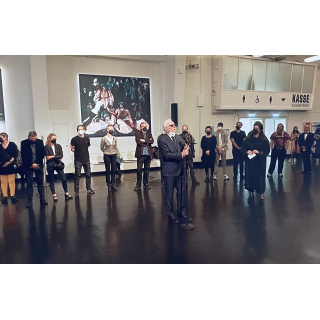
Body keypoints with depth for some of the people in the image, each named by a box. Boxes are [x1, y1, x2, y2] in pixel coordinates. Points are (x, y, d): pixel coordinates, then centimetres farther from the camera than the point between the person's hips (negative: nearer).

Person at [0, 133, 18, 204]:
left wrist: (9, 162, -12)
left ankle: (13, 196, 4)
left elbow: (15, 154, -4)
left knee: (11, 181, -1)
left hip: (10, 166, -3)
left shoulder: (12, 144, 1)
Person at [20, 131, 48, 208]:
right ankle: (29, 200, 5)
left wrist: (37, 163, -6)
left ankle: (42, 199, 11)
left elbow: (43, 153, 2)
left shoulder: (40, 142, 0)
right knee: (29, 183, 1)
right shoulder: (24, 143, -5)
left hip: (38, 165, 2)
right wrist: (31, 164, -13)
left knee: (40, 182, 5)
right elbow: (23, 156, -7)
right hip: (28, 166, -1)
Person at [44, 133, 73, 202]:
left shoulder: (58, 146, 7)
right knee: (51, 180, 5)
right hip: (50, 165, -2)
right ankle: (54, 195, 16)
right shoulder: (46, 147, -1)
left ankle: (66, 193, 12)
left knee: (64, 179, -3)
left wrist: (53, 156, -12)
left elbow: (61, 155, -3)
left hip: (58, 164, 2)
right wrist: (57, 158, -7)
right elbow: (47, 157, -8)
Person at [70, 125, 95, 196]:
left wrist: (84, 152, 8)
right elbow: (72, 149, 2)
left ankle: (89, 189, 19)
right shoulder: (74, 139, -3)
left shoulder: (87, 139, 8)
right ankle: (76, 191, 8)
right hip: (78, 160, -4)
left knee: (88, 175, 8)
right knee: (77, 176, 0)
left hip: (86, 159, 4)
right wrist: (78, 152, 0)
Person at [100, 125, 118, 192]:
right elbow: (102, 148, 2)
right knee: (108, 171, 4)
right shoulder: (103, 138, -9)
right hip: (107, 156, -3)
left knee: (113, 170, 5)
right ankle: (109, 185, 11)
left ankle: (113, 185, 12)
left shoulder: (115, 138, 2)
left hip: (114, 155, 3)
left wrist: (113, 152, 11)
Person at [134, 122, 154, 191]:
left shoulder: (149, 134, 14)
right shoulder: (138, 133, 4)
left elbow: (152, 141, -3)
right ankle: (138, 185, 8)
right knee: (139, 169, -1)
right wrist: (147, 142, -6)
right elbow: (138, 141, -13)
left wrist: (144, 140, -11)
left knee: (147, 169, 10)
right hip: (140, 154, -3)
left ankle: (146, 184, 20)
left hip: (148, 154, 4)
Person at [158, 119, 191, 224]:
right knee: (169, 194, 7)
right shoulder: (162, 140, -8)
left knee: (181, 192, 12)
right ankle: (170, 214, 21)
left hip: (180, 170, 5)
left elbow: (184, 150, 3)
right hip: (169, 171, -5)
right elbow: (167, 155, -18)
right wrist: (181, 154, -23)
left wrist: (186, 149, -20)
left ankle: (182, 212, 27)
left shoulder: (179, 137, 9)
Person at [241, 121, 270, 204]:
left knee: (260, 178, 3)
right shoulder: (248, 138, 1)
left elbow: (267, 150, -5)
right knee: (250, 177, 7)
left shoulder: (264, 139, -5)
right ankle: (251, 193, 24)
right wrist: (247, 151, -16)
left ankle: (262, 196, 15)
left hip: (260, 162, -2)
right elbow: (242, 148, 4)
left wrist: (259, 152, -20)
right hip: (250, 161, 2)